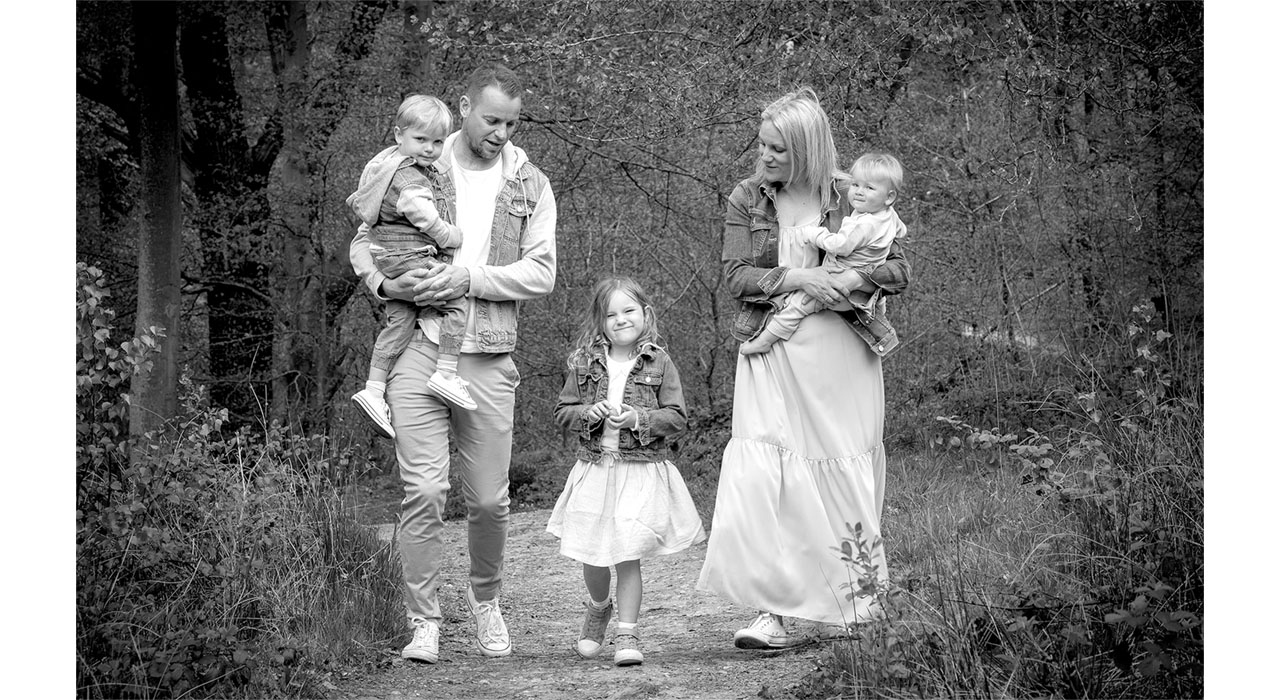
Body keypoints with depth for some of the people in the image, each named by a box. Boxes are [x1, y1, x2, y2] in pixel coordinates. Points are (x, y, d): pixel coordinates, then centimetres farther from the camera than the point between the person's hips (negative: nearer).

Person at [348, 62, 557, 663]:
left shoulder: (529, 186, 9)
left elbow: (540, 273, 0)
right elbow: (363, 241, 12)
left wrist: (468, 278, -13)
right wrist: (384, 283, -10)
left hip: (488, 356, 1)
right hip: (418, 347, -1)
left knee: (489, 499, 7)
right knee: (423, 490, -9)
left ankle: (485, 599, 33)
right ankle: (424, 622, 0)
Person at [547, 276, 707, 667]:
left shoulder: (658, 363, -1)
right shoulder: (585, 363, 4)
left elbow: (677, 416, -3)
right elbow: (562, 411, 6)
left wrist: (638, 419, -17)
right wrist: (588, 414, -13)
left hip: (641, 470, -2)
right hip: (594, 470, 2)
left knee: (628, 557, -7)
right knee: (591, 559, 6)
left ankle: (627, 634, 4)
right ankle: (598, 608, 37)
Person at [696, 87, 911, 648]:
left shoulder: (850, 198, 0)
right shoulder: (747, 200, 4)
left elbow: (899, 270, 1)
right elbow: (735, 276, -3)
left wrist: (847, 280, -17)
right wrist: (796, 278, -18)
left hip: (839, 350, -1)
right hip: (772, 353, 1)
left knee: (839, 472, 5)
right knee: (764, 475, -12)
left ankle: (851, 598, 21)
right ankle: (781, 608, -11)